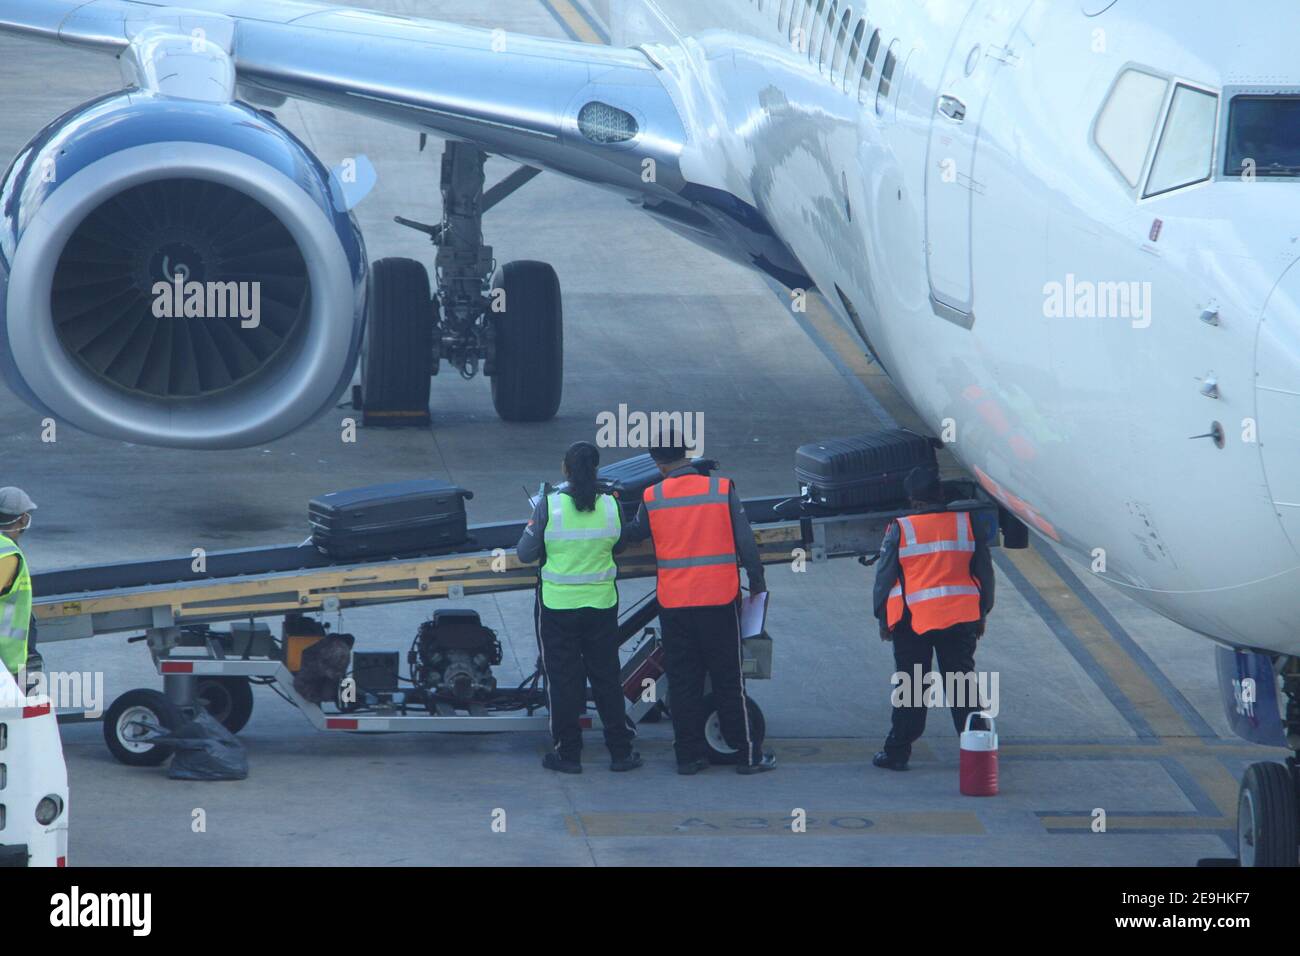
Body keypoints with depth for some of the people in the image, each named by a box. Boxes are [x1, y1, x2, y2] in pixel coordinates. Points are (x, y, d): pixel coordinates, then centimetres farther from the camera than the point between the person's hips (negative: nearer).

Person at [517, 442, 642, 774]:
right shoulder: (611, 506, -8)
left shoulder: (549, 506, -16)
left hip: (557, 606, -2)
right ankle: (620, 752, 17)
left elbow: (526, 554, -9)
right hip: (602, 604, 2)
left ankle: (567, 753, 11)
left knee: (563, 681, 8)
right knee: (606, 678, 13)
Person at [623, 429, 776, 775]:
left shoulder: (652, 498, -3)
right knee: (729, 680, 6)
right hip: (719, 600, -1)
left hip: (673, 604, 1)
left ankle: (689, 755, 11)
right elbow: (745, 542, -4)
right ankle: (747, 754, 10)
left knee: (682, 681, 10)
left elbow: (635, 535, 13)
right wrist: (757, 584, 8)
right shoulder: (722, 490, -5)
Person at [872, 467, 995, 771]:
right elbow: (984, 573, 7)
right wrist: (981, 614, 18)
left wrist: (883, 619, 11)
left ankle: (898, 751, 8)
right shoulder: (967, 524, 1)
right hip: (960, 619, 2)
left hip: (912, 620, -2)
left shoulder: (900, 529, -6)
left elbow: (884, 578, -1)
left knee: (910, 687, 6)